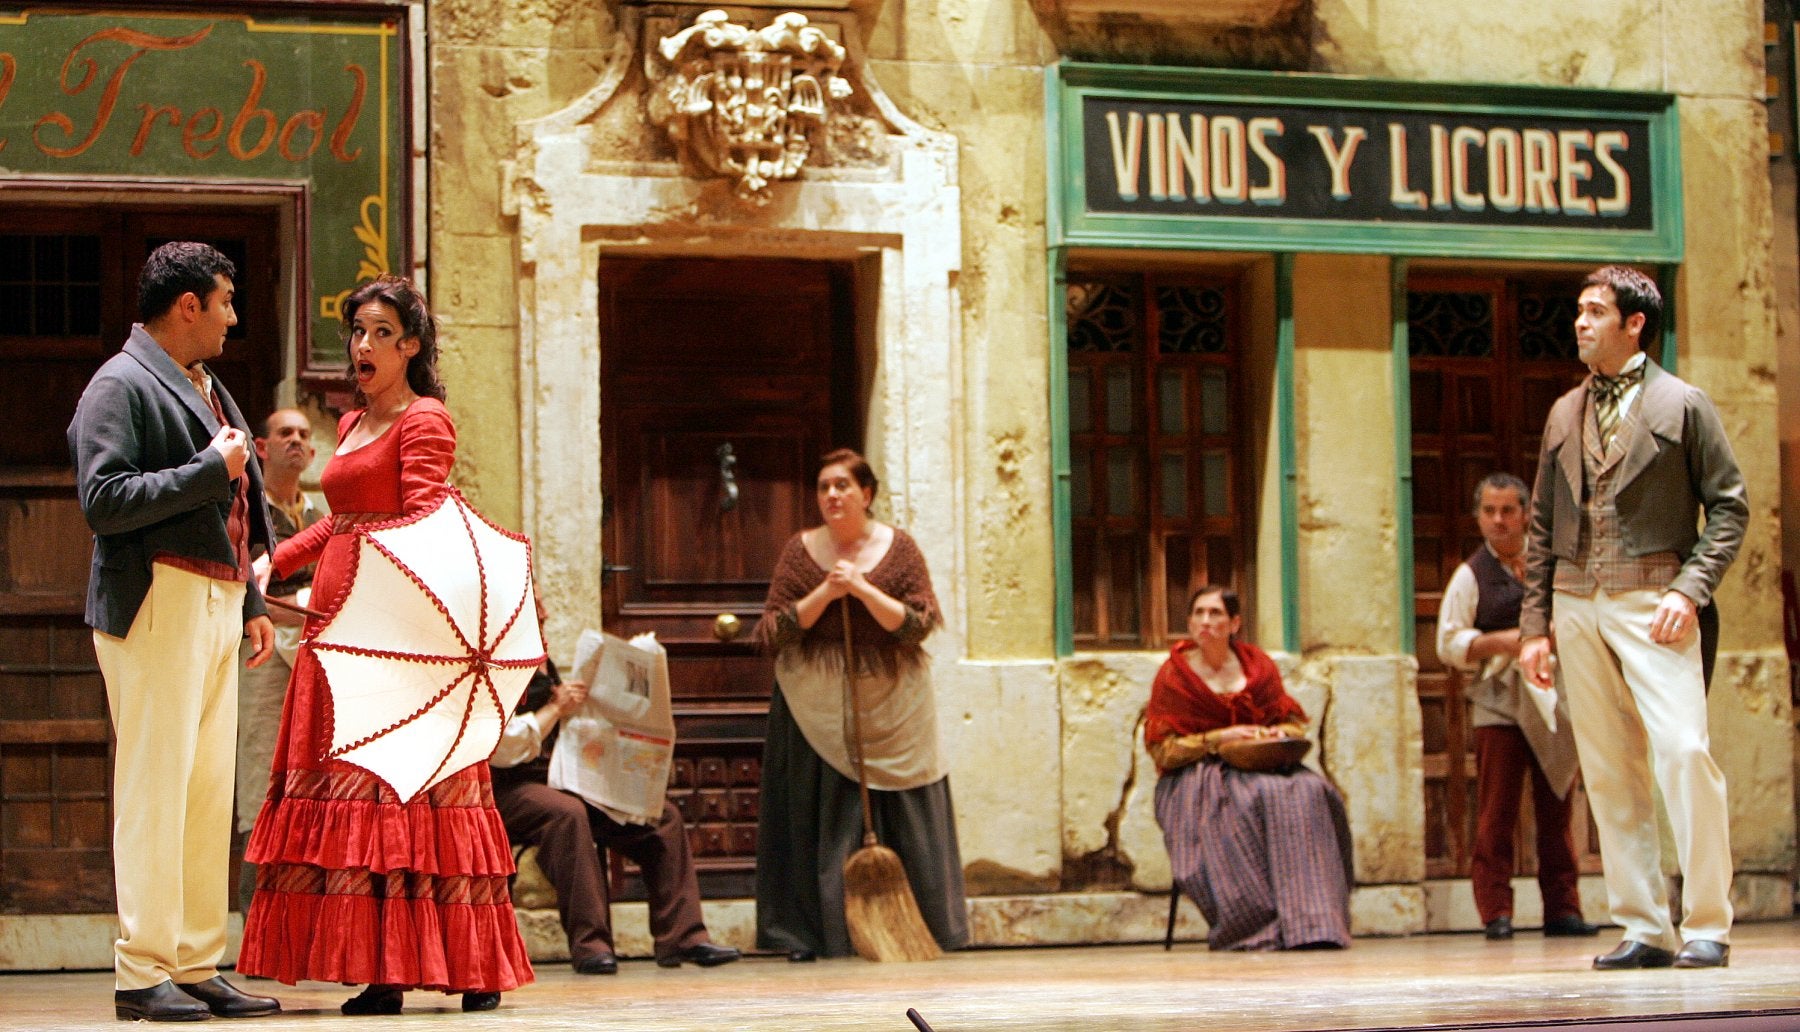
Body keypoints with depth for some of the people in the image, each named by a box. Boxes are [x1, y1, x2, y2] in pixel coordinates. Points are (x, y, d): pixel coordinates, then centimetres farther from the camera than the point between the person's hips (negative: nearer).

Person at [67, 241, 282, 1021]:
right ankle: (142, 972, -7)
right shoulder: (121, 386, -6)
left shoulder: (207, 390, 23)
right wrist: (210, 470, -16)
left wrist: (250, 603, 23)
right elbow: (104, 500, -18)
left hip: (215, 605, 9)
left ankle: (197, 966, 10)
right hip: (158, 604, -9)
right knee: (155, 785, -9)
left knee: (210, 790, 7)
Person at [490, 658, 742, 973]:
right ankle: (589, 945, -37)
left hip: (562, 781, 9)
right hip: (509, 790, -9)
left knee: (663, 815, -3)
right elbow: (502, 749, -21)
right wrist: (555, 708, -17)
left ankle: (683, 938, -5)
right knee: (567, 812, -40)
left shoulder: (544, 667, 18)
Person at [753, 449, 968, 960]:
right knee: (822, 824, 0)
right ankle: (813, 933, 4)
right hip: (818, 712, 0)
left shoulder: (898, 548, 2)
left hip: (891, 706, 0)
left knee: (902, 821, 1)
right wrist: (824, 593, -15)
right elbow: (772, 632, -3)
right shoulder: (800, 550, 3)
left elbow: (918, 625, -8)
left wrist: (863, 590, -18)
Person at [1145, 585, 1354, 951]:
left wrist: (1278, 734, -10)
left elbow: (1295, 724, 14)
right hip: (1196, 779, -3)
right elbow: (1162, 752, -3)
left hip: (1261, 767, 3)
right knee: (1254, 800, -36)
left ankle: (1310, 923, -34)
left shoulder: (1258, 665, 11)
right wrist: (1218, 739, -15)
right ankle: (1257, 929, -36)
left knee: (1309, 793, -29)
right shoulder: (1173, 675, 1)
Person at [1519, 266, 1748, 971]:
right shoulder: (1564, 415, 16)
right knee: (1609, 772, 2)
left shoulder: (1683, 405, 3)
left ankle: (1708, 925, -11)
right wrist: (1534, 624, 11)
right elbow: (1542, 527, 18)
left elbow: (1729, 505, 0)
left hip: (1650, 601, -5)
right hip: (1576, 602, 5)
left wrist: (1689, 590, -12)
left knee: (1682, 749, -17)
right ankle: (1644, 929, 6)